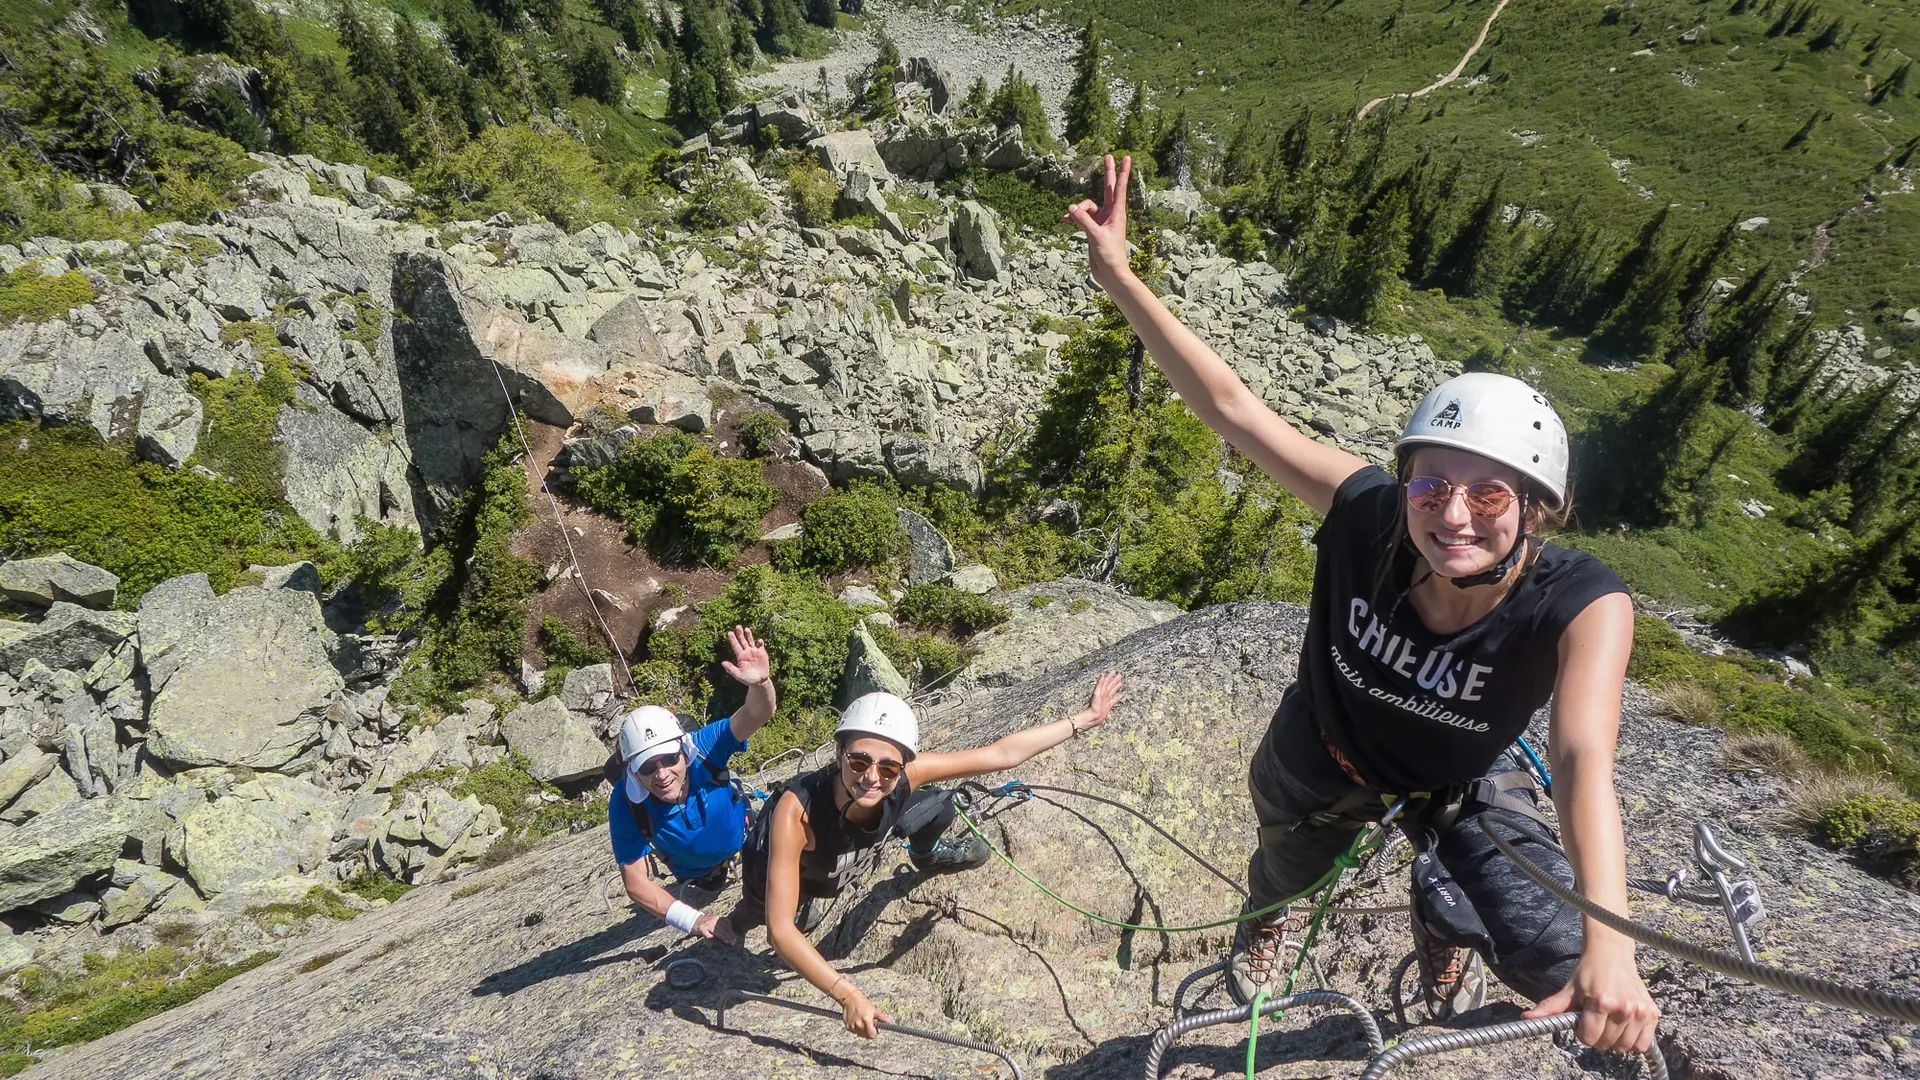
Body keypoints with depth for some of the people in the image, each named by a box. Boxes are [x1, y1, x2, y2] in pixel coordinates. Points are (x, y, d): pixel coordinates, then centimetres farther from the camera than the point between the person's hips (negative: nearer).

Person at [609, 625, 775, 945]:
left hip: (744, 834, -1)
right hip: (696, 868, 1)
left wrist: (761, 682, -81)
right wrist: (693, 920, -41)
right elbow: (636, 883, -31)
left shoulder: (702, 748, -42)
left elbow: (757, 715, -58)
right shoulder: (627, 806, -39)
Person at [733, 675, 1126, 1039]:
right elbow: (780, 932, -44)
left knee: (939, 807, -5)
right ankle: (739, 919, 20)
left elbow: (1002, 753, -28)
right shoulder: (796, 810, -47)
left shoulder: (905, 776, -36)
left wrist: (1086, 718, -25)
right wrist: (847, 995, -50)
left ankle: (927, 857, 35)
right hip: (780, 874, -2)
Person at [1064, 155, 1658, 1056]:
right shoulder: (1366, 514, -35)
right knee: (1287, 877, 26)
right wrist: (1118, 275, -40)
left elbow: (1585, 760, -48)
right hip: (1323, 762, 1)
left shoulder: (1582, 604, -36)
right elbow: (1229, 405, -36)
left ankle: (1441, 927, 27)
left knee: (1556, 965, -13)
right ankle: (1269, 918, 69)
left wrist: (1609, 945, -61)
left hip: (1462, 788, 0)